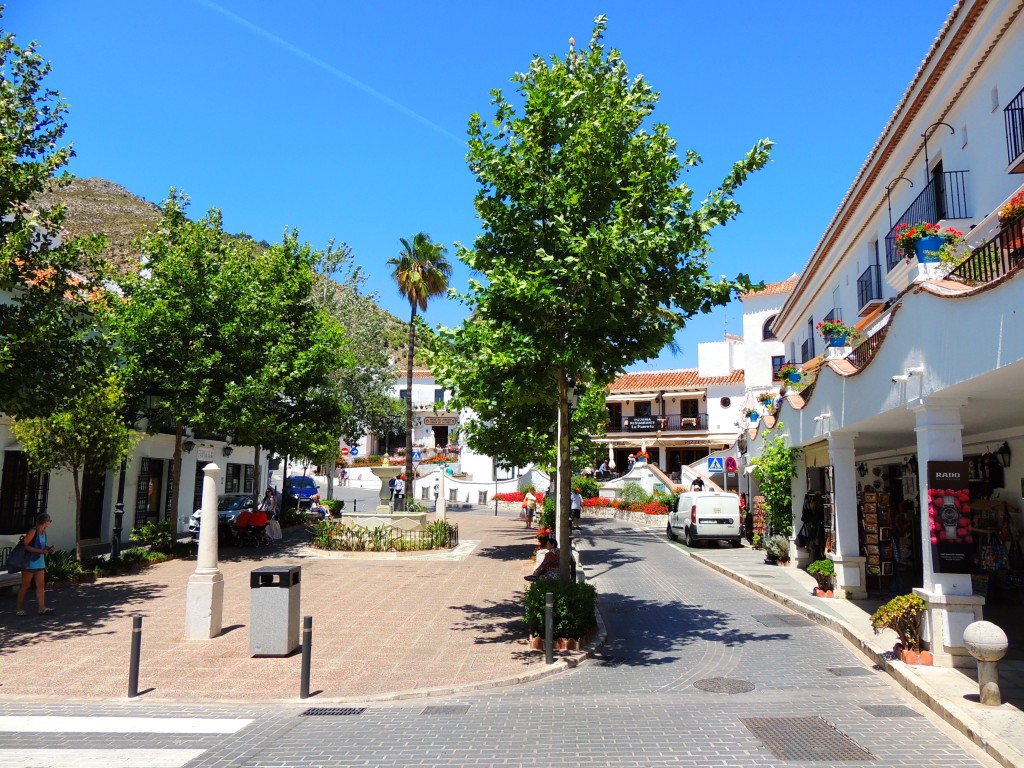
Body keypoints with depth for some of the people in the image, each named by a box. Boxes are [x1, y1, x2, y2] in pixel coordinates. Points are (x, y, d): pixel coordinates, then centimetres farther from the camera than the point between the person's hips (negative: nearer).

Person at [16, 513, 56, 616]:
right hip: (30, 563, -8)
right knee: (25, 585, 4)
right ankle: (19, 608, 17)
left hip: (40, 563, 8)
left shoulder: (43, 532, 7)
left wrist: (48, 548, 0)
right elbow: (25, 545, -20)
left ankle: (42, 608, 2)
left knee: (41, 585, 3)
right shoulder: (33, 531, -17)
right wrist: (41, 551, -23)